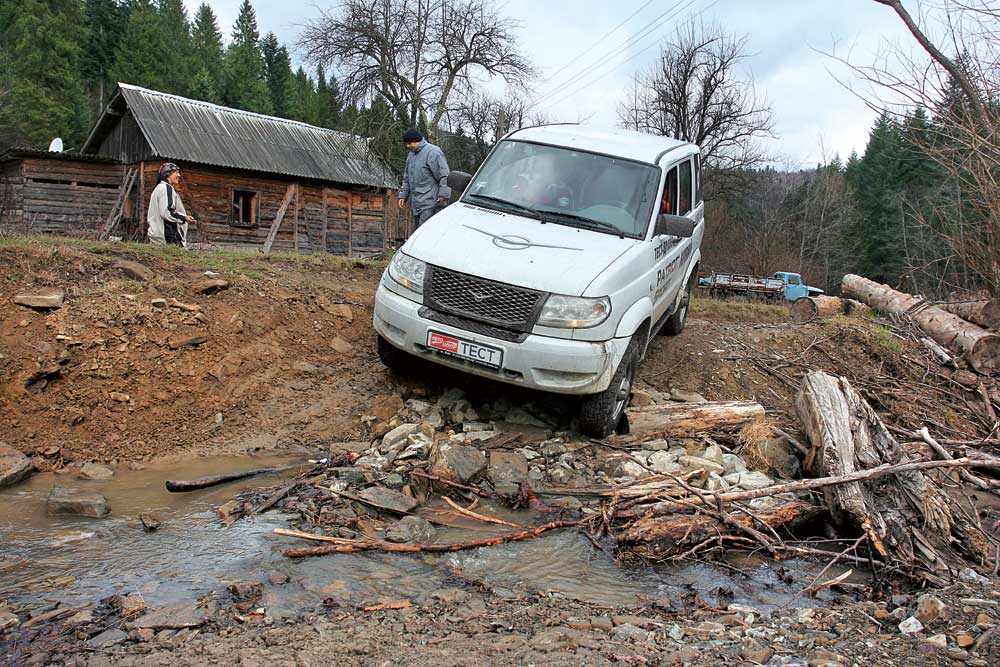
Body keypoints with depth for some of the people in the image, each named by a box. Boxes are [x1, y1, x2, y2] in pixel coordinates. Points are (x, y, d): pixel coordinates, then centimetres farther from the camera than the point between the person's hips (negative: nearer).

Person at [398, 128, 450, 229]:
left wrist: (443, 194, -19)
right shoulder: (411, 155, 19)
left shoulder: (432, 152, -9)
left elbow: (444, 175, -13)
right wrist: (403, 195, 20)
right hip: (416, 202, 9)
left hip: (430, 203, -9)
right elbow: (407, 178, 27)